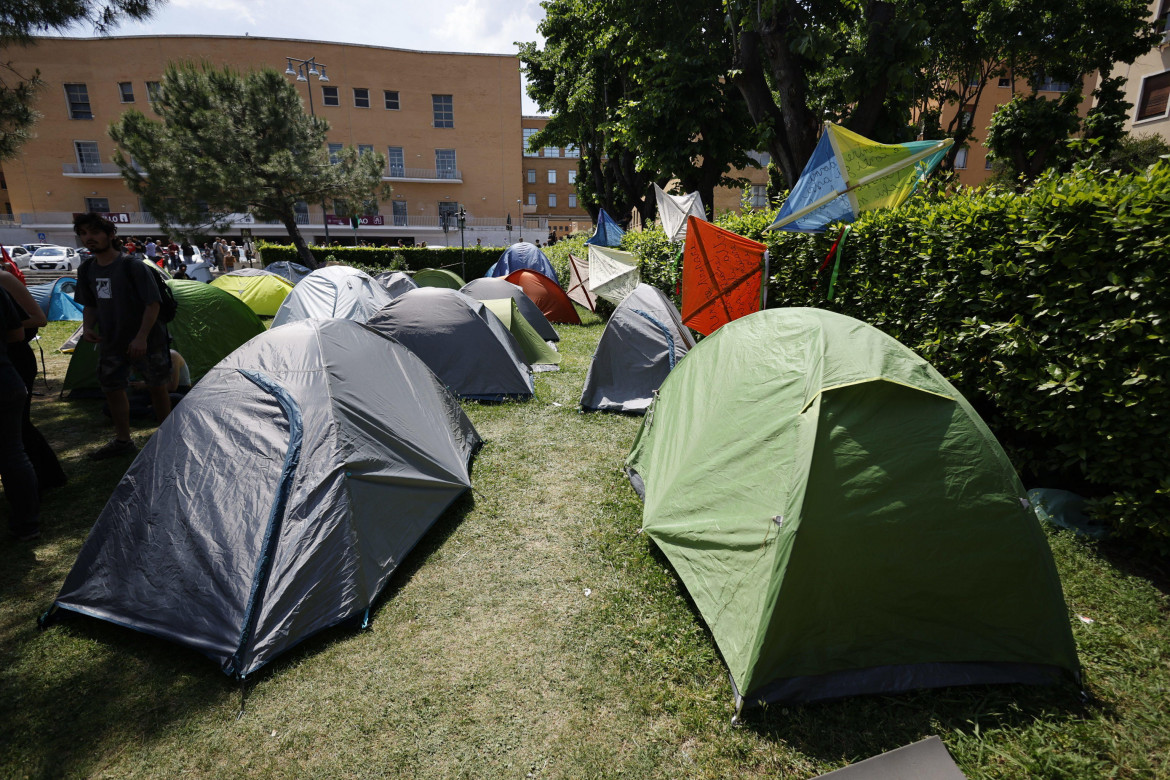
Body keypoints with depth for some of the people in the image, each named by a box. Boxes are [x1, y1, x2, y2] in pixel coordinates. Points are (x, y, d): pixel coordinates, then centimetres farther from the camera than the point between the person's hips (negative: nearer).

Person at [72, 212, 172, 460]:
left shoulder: (132, 266, -16)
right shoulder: (86, 270, 3)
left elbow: (153, 304, -16)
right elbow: (90, 305, 15)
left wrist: (142, 337, -23)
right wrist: (88, 326, -5)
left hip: (146, 342, -6)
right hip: (111, 343, 6)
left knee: (157, 387, 6)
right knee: (112, 389, 12)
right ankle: (122, 441, 26)